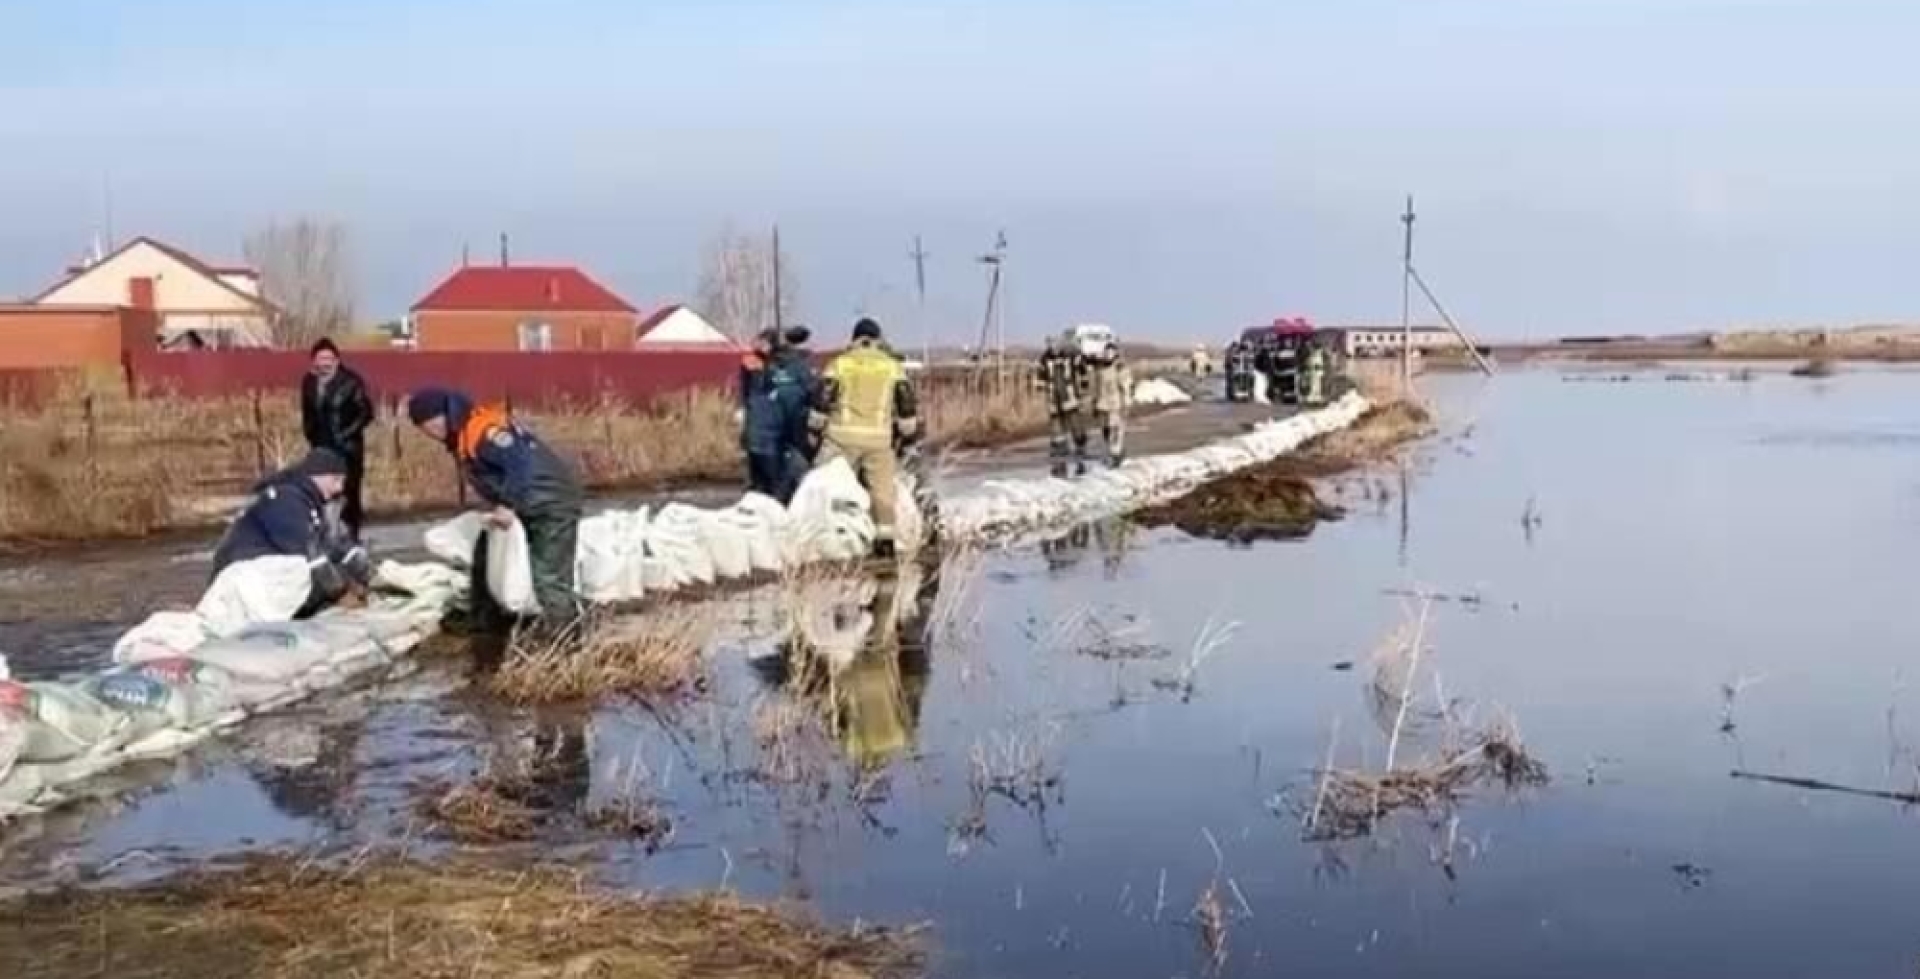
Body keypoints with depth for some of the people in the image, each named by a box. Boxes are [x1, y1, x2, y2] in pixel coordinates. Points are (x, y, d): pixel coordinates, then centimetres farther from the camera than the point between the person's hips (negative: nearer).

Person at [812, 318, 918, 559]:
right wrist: (908, 430, 13)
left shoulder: (840, 363, 7)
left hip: (844, 434, -1)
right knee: (882, 487, 10)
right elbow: (907, 402, 5)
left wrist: (817, 426, 10)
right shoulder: (892, 365, 10)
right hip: (879, 436, 1)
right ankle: (885, 538, 6)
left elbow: (821, 398, 1)